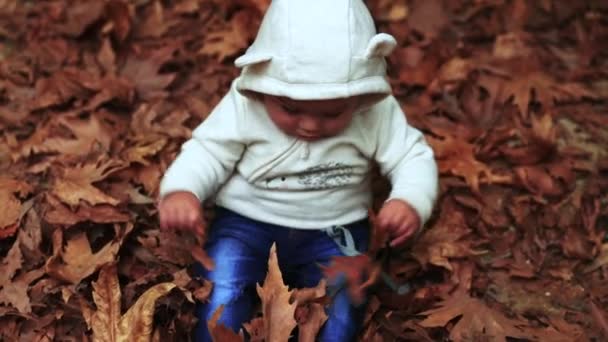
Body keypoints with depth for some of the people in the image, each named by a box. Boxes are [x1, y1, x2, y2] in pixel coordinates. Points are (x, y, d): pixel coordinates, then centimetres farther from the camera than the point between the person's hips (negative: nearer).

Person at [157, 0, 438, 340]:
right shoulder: (244, 106, -13)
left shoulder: (377, 114, -12)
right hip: (248, 221, 0)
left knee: (343, 290, -24)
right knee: (221, 284, -24)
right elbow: (209, 152, -9)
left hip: (334, 229, 1)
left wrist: (410, 202, -28)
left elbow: (413, 157, -6)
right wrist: (180, 191, -29)